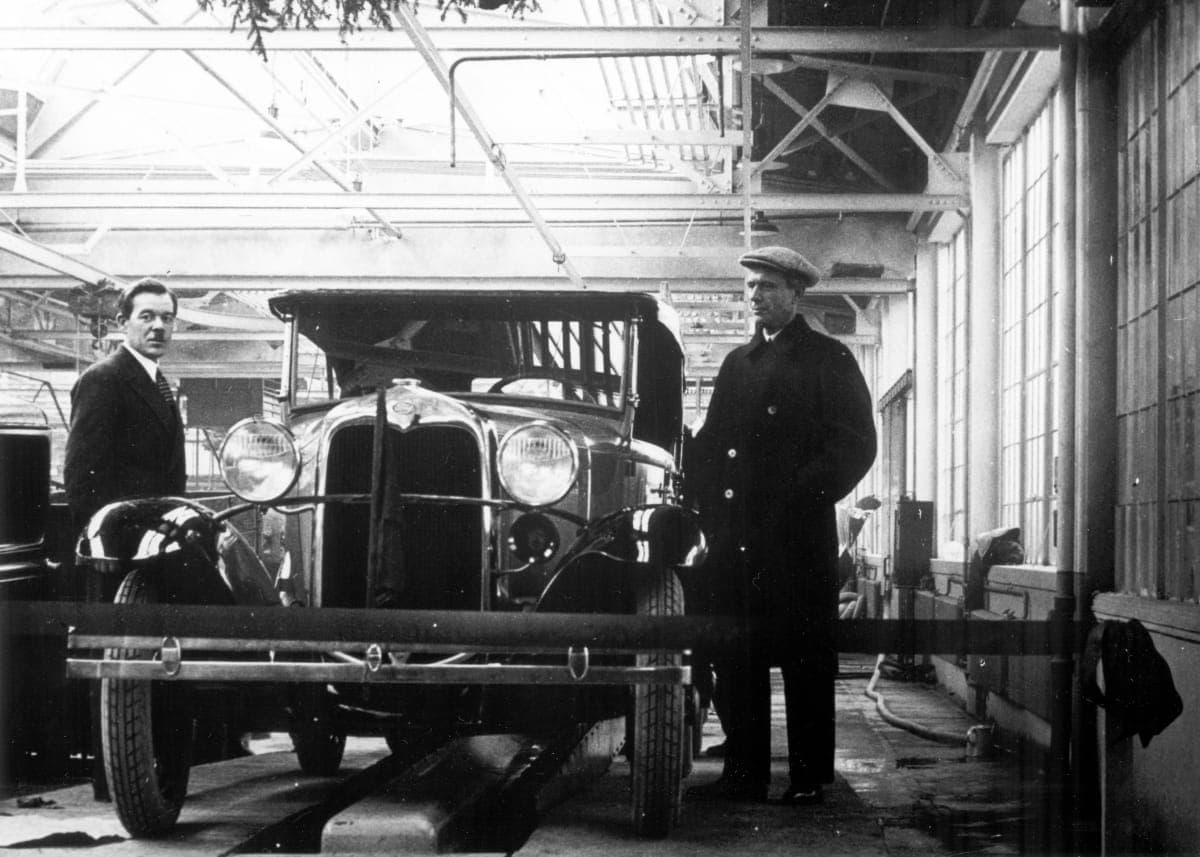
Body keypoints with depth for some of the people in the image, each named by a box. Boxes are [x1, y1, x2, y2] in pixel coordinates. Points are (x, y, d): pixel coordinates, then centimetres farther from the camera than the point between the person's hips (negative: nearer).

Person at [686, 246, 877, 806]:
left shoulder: (828, 359, 3)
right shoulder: (737, 363, 21)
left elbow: (856, 445, -5)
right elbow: (711, 440, 20)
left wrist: (803, 496, -13)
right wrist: (708, 500, 6)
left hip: (798, 534, -5)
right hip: (734, 531, 6)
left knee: (804, 657, -1)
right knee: (734, 655, 4)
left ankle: (809, 777, 5)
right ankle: (743, 773, 11)